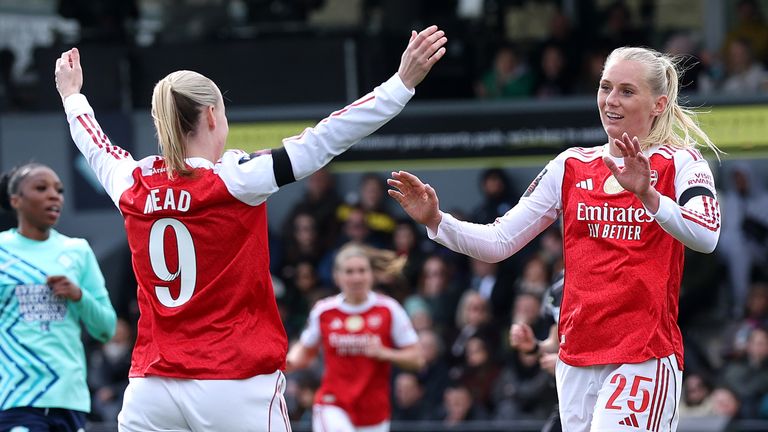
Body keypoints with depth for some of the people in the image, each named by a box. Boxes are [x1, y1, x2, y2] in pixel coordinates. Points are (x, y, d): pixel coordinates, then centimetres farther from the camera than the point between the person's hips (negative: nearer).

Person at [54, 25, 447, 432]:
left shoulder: (133, 187, 6)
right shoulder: (233, 180, -8)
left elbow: (96, 148, 28)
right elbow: (323, 140, -9)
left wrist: (71, 95, 48)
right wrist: (403, 82, -8)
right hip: (236, 391, -5)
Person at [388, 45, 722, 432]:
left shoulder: (680, 163, -1)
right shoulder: (572, 166, 12)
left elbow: (706, 236, -21)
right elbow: (499, 241, 11)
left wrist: (646, 194, -36)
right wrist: (436, 221, -5)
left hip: (645, 356, -5)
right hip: (576, 357, 5)